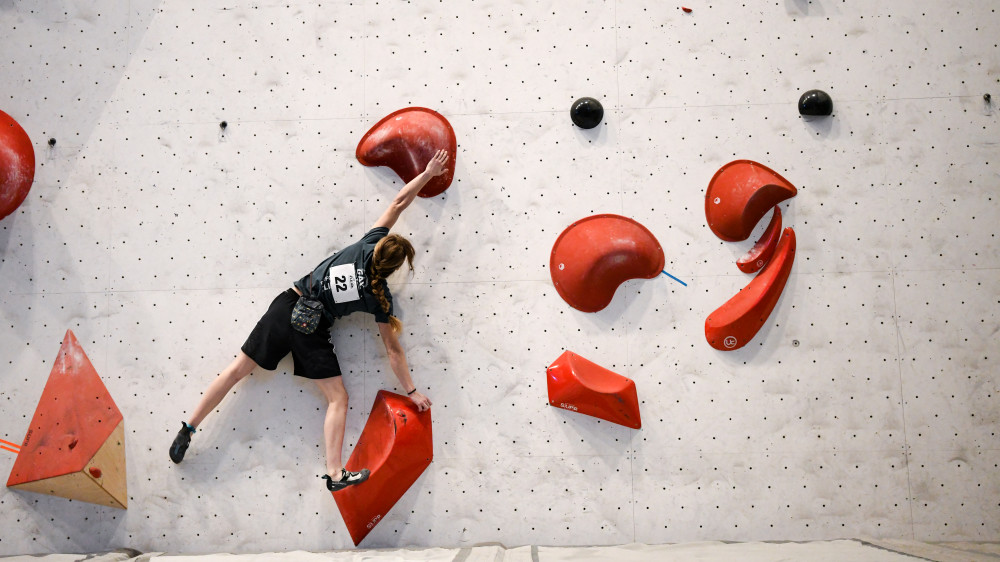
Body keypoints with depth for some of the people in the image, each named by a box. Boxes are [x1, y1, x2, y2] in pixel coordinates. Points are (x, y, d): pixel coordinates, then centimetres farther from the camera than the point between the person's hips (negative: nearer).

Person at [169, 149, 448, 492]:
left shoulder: (366, 245, -5)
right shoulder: (381, 299, -7)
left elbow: (398, 202, 1)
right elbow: (393, 351, -2)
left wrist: (427, 173, 0)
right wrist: (411, 391, 6)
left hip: (288, 306, 4)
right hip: (312, 331, -4)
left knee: (237, 370, 10)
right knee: (338, 399, 5)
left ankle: (187, 429, 16)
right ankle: (335, 473, -8)